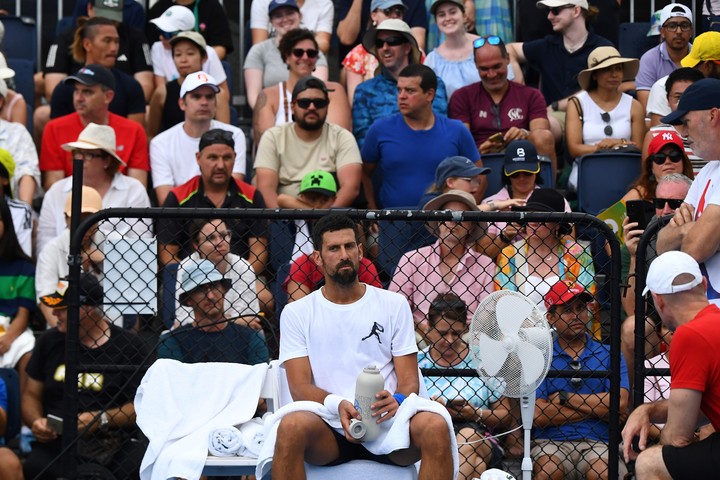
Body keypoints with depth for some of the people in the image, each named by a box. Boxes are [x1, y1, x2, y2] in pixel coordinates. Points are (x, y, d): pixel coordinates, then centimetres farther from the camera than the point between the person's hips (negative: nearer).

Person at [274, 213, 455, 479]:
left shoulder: (394, 305, 15)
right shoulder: (296, 313, 11)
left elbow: (409, 380, 10)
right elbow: (300, 387, 2)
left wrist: (397, 400, -16)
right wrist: (337, 405, -21)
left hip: (387, 425, 1)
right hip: (329, 431, -1)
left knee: (435, 427, -32)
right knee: (292, 426, -37)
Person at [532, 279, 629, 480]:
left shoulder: (608, 355, 13)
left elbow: (619, 403, -4)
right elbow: (537, 415, -4)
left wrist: (563, 397, -1)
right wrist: (596, 409, -1)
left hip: (597, 443, 1)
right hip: (551, 443, -1)